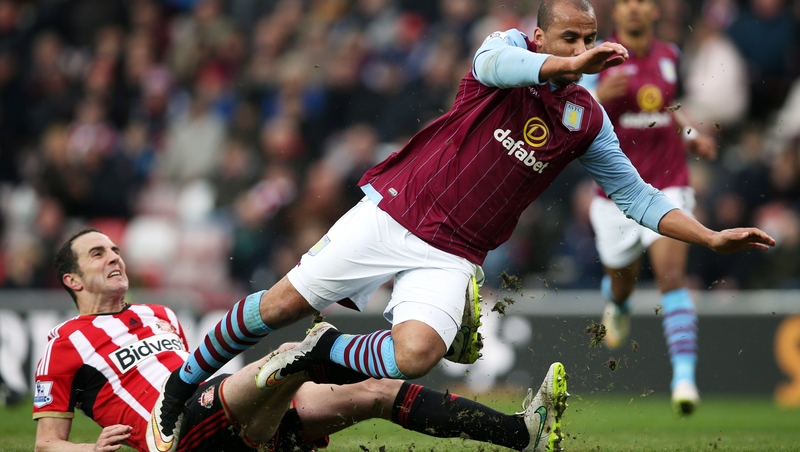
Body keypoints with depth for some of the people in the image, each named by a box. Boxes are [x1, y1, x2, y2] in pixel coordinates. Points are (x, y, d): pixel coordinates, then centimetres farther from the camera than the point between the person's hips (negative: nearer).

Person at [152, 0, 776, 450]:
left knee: (416, 355, -25)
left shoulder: (587, 120, 6)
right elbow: (495, 61, -31)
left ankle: (326, 353, 3)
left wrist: (713, 238, 2)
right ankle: (185, 381, 17)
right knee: (284, 304, -6)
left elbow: (635, 193, 12)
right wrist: (569, 64, -49)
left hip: (451, 255, 3)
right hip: (392, 211, -2)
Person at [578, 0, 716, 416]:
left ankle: (684, 377, -23)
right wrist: (598, 96, -31)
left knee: (672, 272, -18)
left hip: (667, 186, 1)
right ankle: (617, 304, 57)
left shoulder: (669, 55, 6)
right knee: (622, 282, 16)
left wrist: (690, 135, 11)